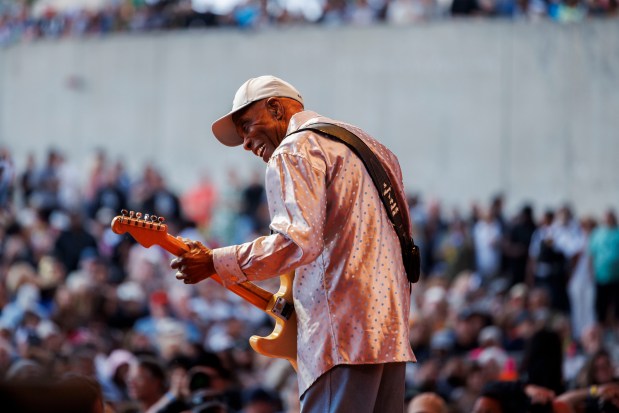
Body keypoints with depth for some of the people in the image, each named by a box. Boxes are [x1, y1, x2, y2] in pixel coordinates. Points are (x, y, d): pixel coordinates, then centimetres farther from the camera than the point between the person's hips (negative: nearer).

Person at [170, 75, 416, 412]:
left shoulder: (294, 150, -4)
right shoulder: (366, 143, 25)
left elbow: (297, 241, -19)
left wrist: (214, 263, -13)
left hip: (343, 333, -9)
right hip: (389, 329, 9)